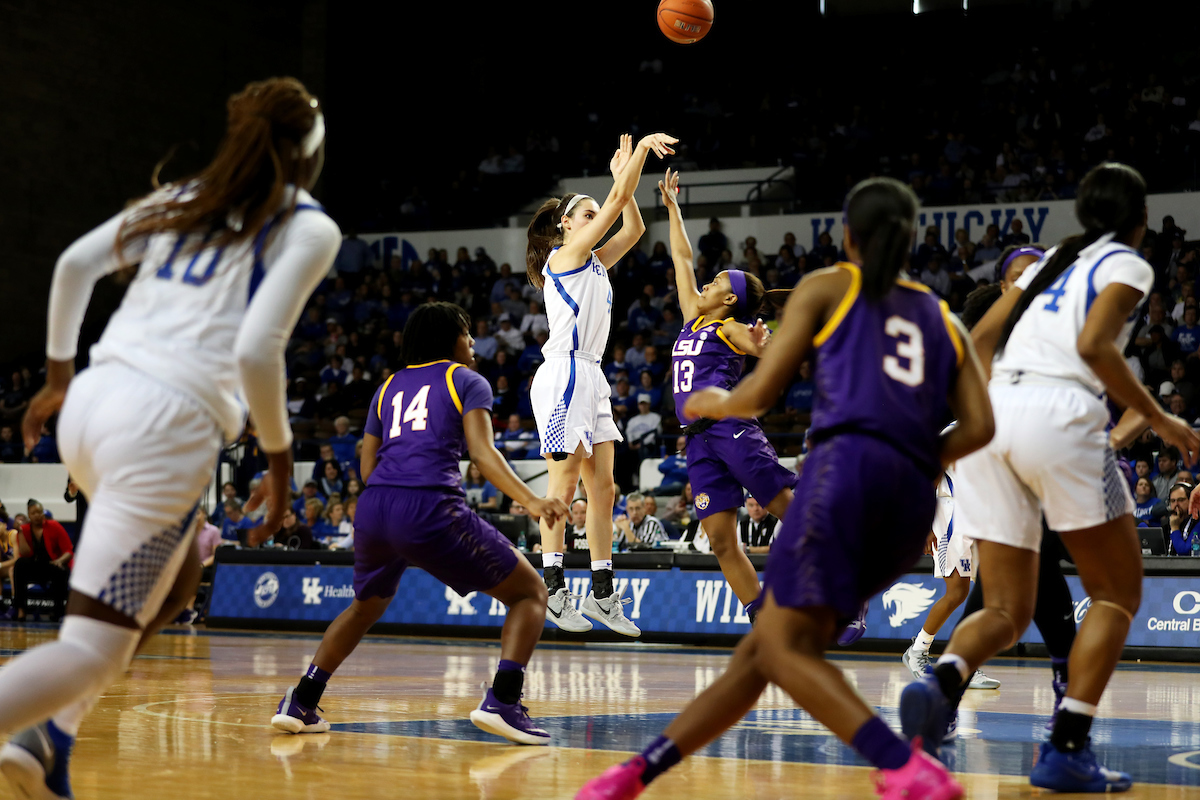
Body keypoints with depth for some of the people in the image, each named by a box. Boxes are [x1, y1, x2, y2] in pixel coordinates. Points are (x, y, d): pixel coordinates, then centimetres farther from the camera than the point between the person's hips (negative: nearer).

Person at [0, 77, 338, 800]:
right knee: (93, 647, -6)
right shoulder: (309, 228, 1)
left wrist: (59, 374, 25)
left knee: (174, 579, 28)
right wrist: (279, 457, 1)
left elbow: (75, 263, 16)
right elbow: (257, 350, -11)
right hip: (167, 425, -8)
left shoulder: (184, 198, 19)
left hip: (92, 403, 8)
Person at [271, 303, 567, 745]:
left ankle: (300, 703, 26)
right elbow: (481, 451, -5)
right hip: (431, 509, -6)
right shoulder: (467, 381, 12)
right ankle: (502, 702, -14)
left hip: (373, 508, 6)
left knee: (367, 604, 34)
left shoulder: (389, 386, 26)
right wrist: (531, 501, -15)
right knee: (529, 593, 7)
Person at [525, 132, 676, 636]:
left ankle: (602, 595, 7)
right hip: (564, 373, -9)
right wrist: (641, 150, -4)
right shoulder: (564, 255, -4)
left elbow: (632, 226, 22)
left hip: (591, 377, 9)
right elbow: (616, 203, -8)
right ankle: (553, 591, -7)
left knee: (603, 487, 5)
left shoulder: (594, 263, 20)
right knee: (565, 484, -9)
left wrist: (626, 172, 18)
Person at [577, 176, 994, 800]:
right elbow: (978, 426, 11)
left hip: (848, 464, -7)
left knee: (781, 645, -10)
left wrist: (716, 402, 28)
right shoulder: (943, 318, 25)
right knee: (762, 647, 8)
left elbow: (761, 392, 7)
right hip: (913, 502, 7)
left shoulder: (827, 287, 12)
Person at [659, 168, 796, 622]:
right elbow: (682, 257, 28)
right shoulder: (694, 317, 21)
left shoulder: (731, 329, 1)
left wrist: (763, 347, -40)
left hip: (730, 427, -7)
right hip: (699, 439, 7)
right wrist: (672, 206, 30)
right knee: (721, 542, -1)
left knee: (793, 511, -13)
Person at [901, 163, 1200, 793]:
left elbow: (979, 337, 21)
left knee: (1006, 611, 9)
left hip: (992, 414, 6)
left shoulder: (1054, 260, 26)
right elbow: (1093, 345, -10)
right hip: (1059, 416, -6)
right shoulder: (1128, 265, 7)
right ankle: (1066, 750, -5)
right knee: (1117, 594, 9)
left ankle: (942, 680, -24)